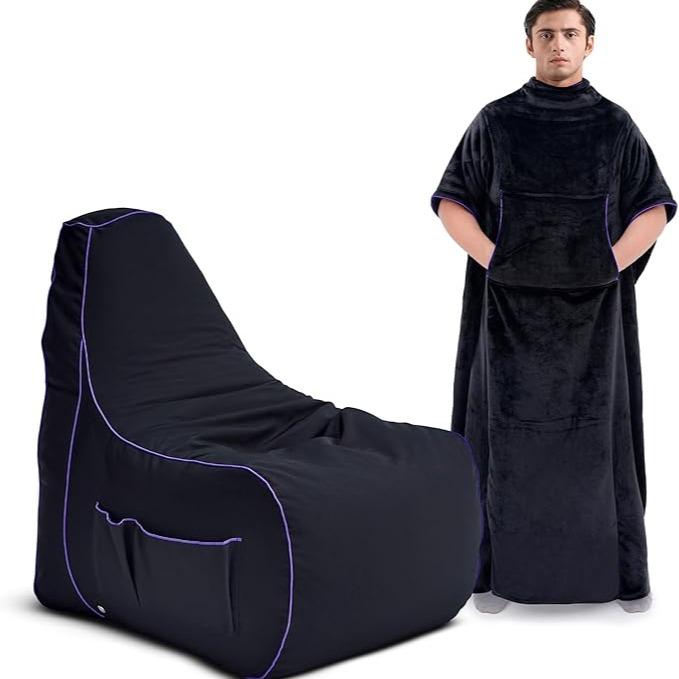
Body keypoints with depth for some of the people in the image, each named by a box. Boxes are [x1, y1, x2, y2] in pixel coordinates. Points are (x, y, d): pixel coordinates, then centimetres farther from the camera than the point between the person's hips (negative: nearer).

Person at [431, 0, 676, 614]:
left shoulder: (615, 125, 5)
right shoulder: (495, 123, 3)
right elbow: (452, 204, 4)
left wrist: (612, 264, -9)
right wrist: (493, 260, -10)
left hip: (593, 308, 1)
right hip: (512, 306, 0)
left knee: (599, 428, 3)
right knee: (509, 427, 1)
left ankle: (623, 572, 13)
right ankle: (498, 569, 11)